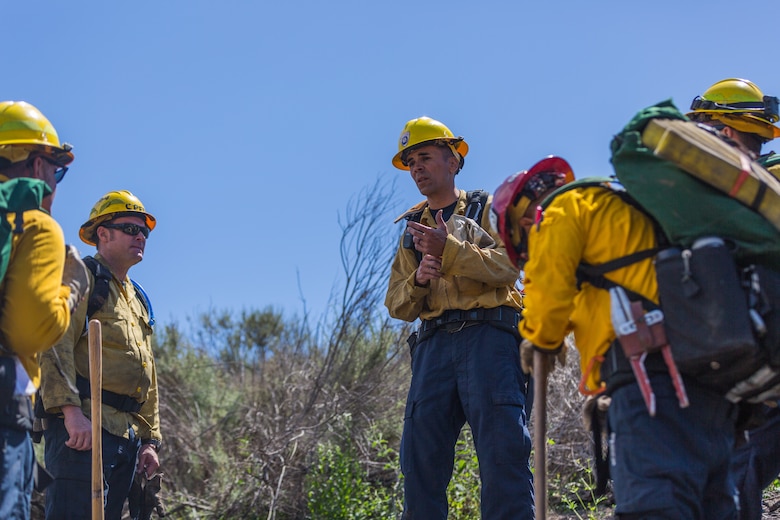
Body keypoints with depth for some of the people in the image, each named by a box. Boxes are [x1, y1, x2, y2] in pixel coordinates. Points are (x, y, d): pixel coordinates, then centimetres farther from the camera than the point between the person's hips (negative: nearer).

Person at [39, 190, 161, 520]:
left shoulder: (138, 300, 27)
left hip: (128, 436, 9)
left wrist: (150, 439, 21)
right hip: (84, 424, -9)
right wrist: (70, 410, -26)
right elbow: (55, 345, -15)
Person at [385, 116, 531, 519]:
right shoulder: (412, 232, 26)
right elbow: (397, 305, 18)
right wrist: (418, 279, -4)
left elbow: (508, 265, -5)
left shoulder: (486, 210, 13)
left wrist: (448, 250, -15)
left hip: (487, 337, -4)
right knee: (420, 456, -5)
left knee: (503, 449, -14)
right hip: (434, 344, 5)